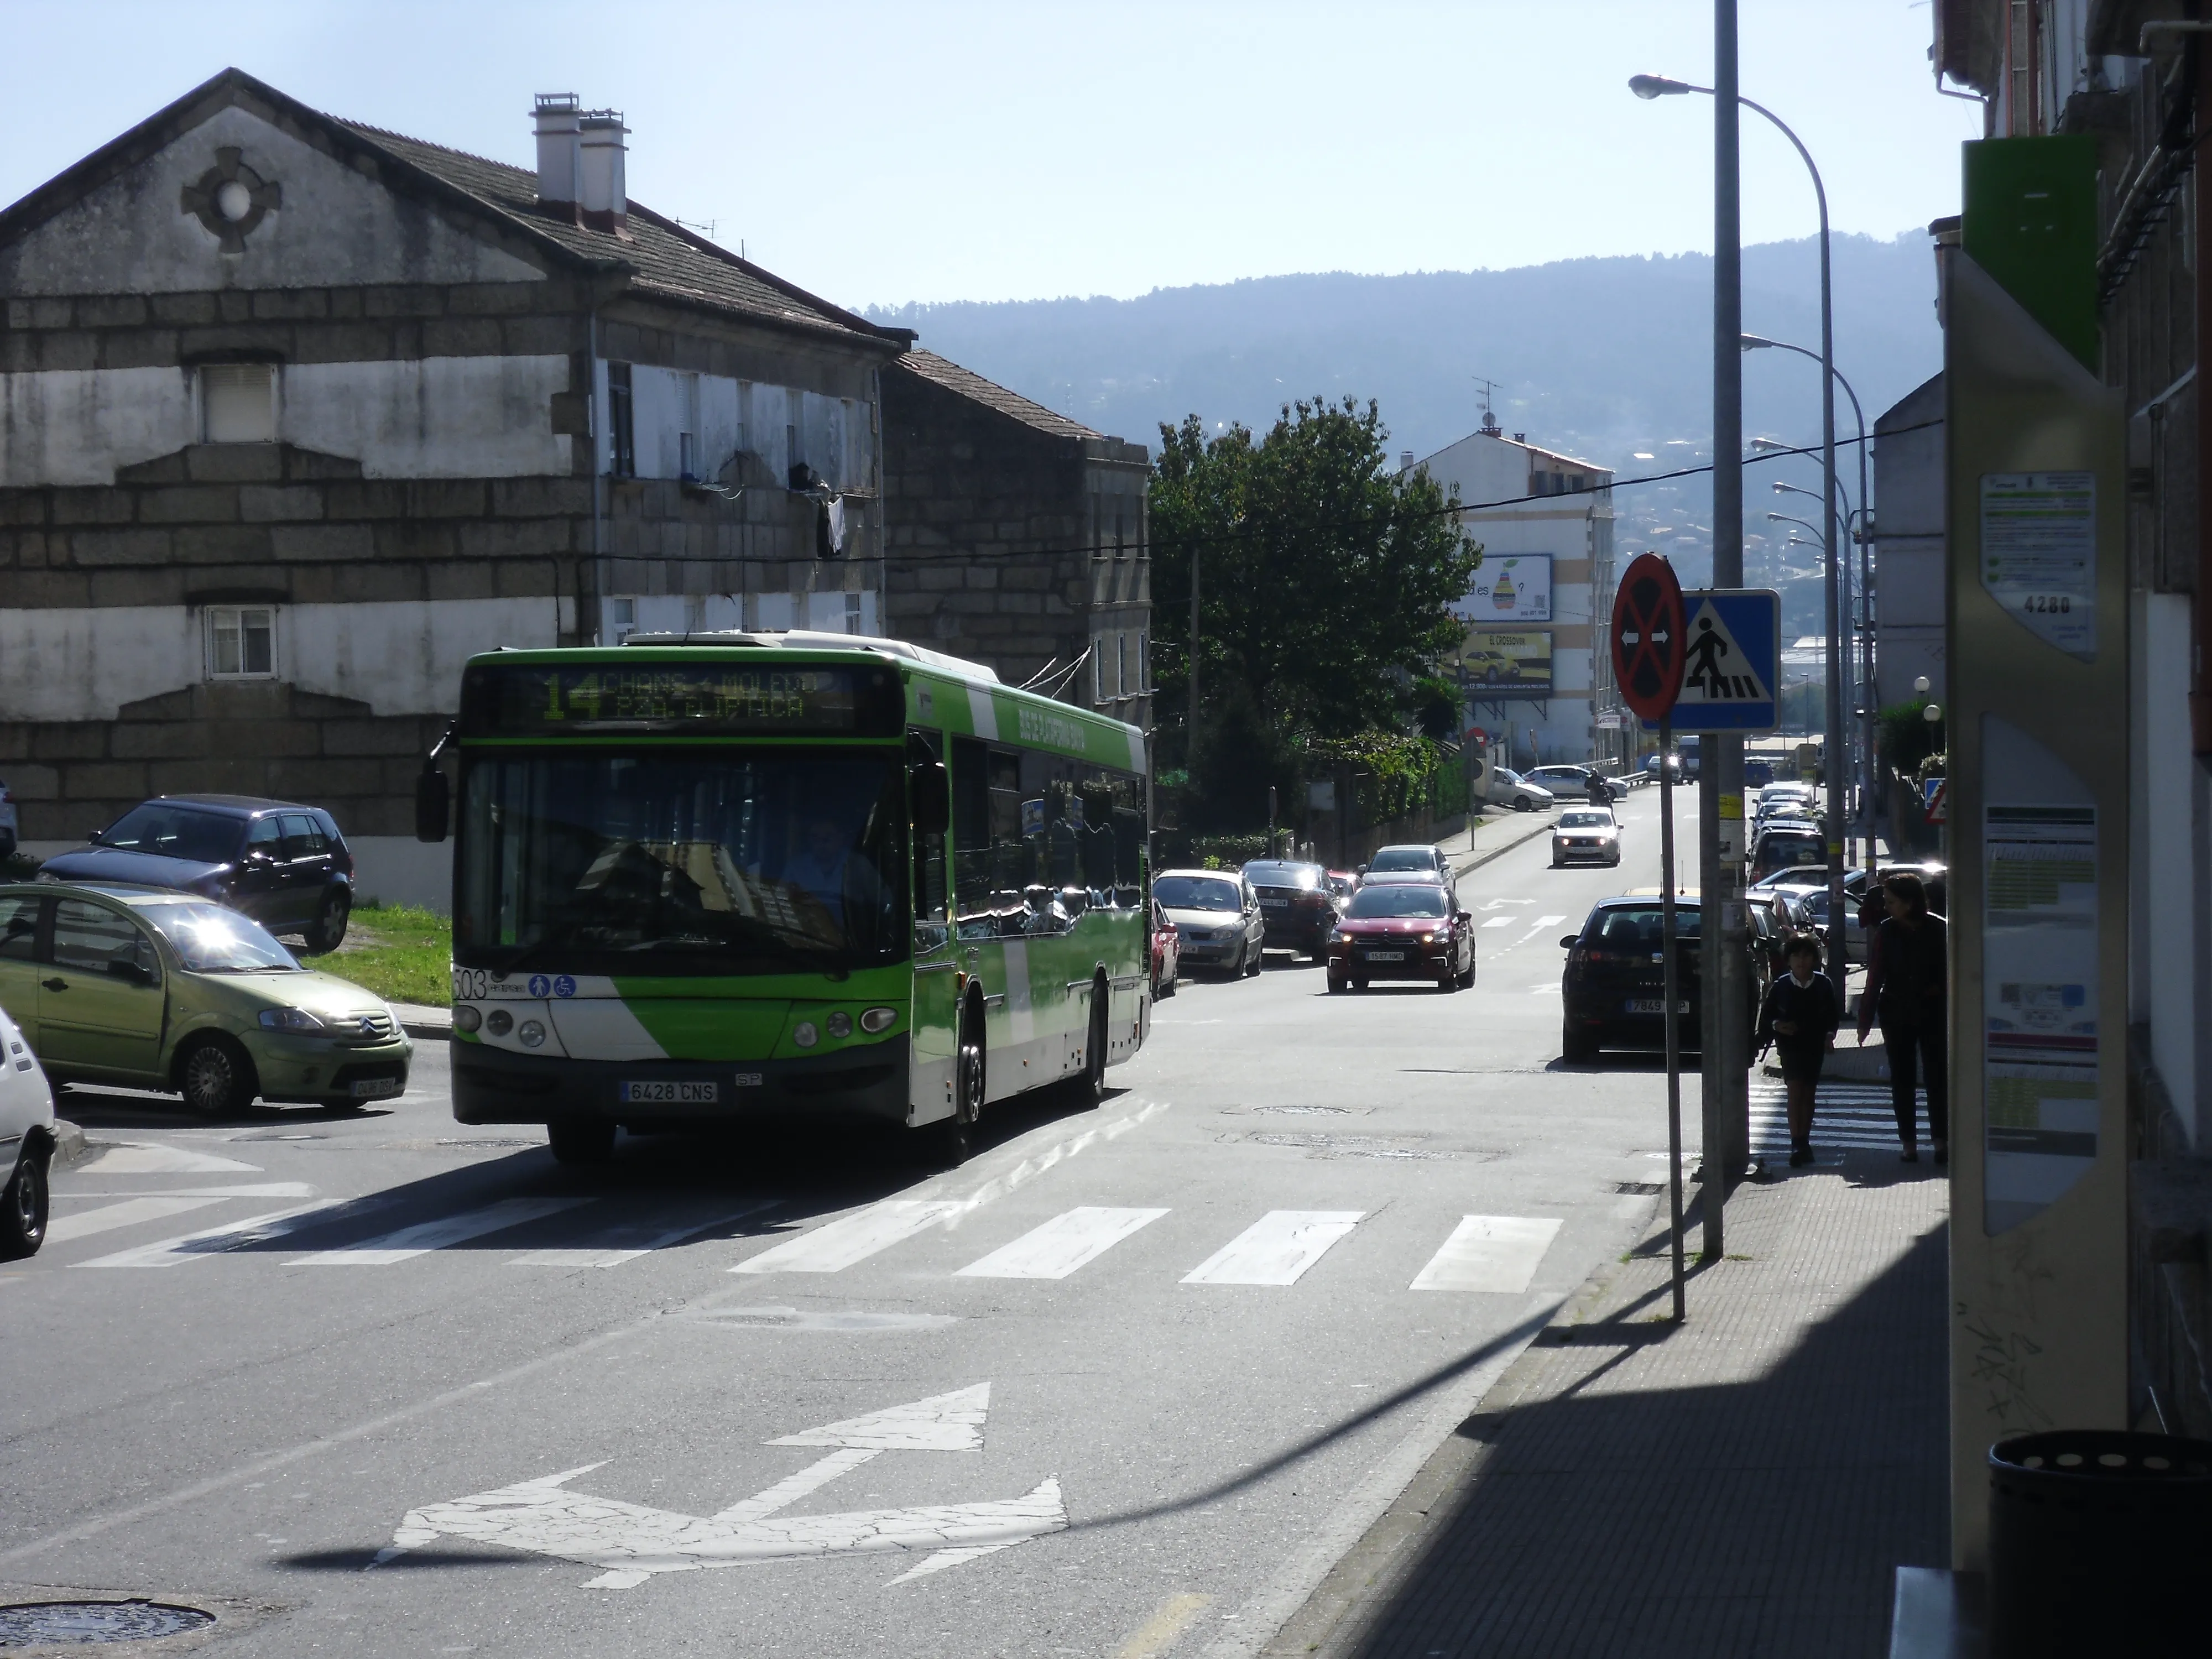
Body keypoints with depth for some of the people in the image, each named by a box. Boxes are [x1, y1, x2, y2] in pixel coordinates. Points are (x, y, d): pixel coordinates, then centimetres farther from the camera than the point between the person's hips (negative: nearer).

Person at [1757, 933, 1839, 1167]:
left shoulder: (1824, 985, -3)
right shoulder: (1780, 986, -6)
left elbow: (1832, 1015, 6)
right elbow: (1767, 1014, 3)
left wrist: (1829, 1033, -11)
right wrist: (1777, 1025, -17)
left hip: (1814, 1044, 2)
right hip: (1789, 1044, -2)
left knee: (1808, 1093, 8)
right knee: (1795, 1089, -12)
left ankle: (1804, 1142, 17)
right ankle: (1797, 1143, -16)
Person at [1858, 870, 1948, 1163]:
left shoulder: (1939, 930, -7)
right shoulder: (1886, 932, -1)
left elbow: (1950, 972, 1)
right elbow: (1874, 978, 0)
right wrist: (1865, 1019, -1)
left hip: (1933, 1015, -2)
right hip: (1896, 1015, 2)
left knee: (1937, 1077, 0)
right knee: (1901, 1078, 5)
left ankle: (1940, 1142, 8)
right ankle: (1908, 1144, 11)